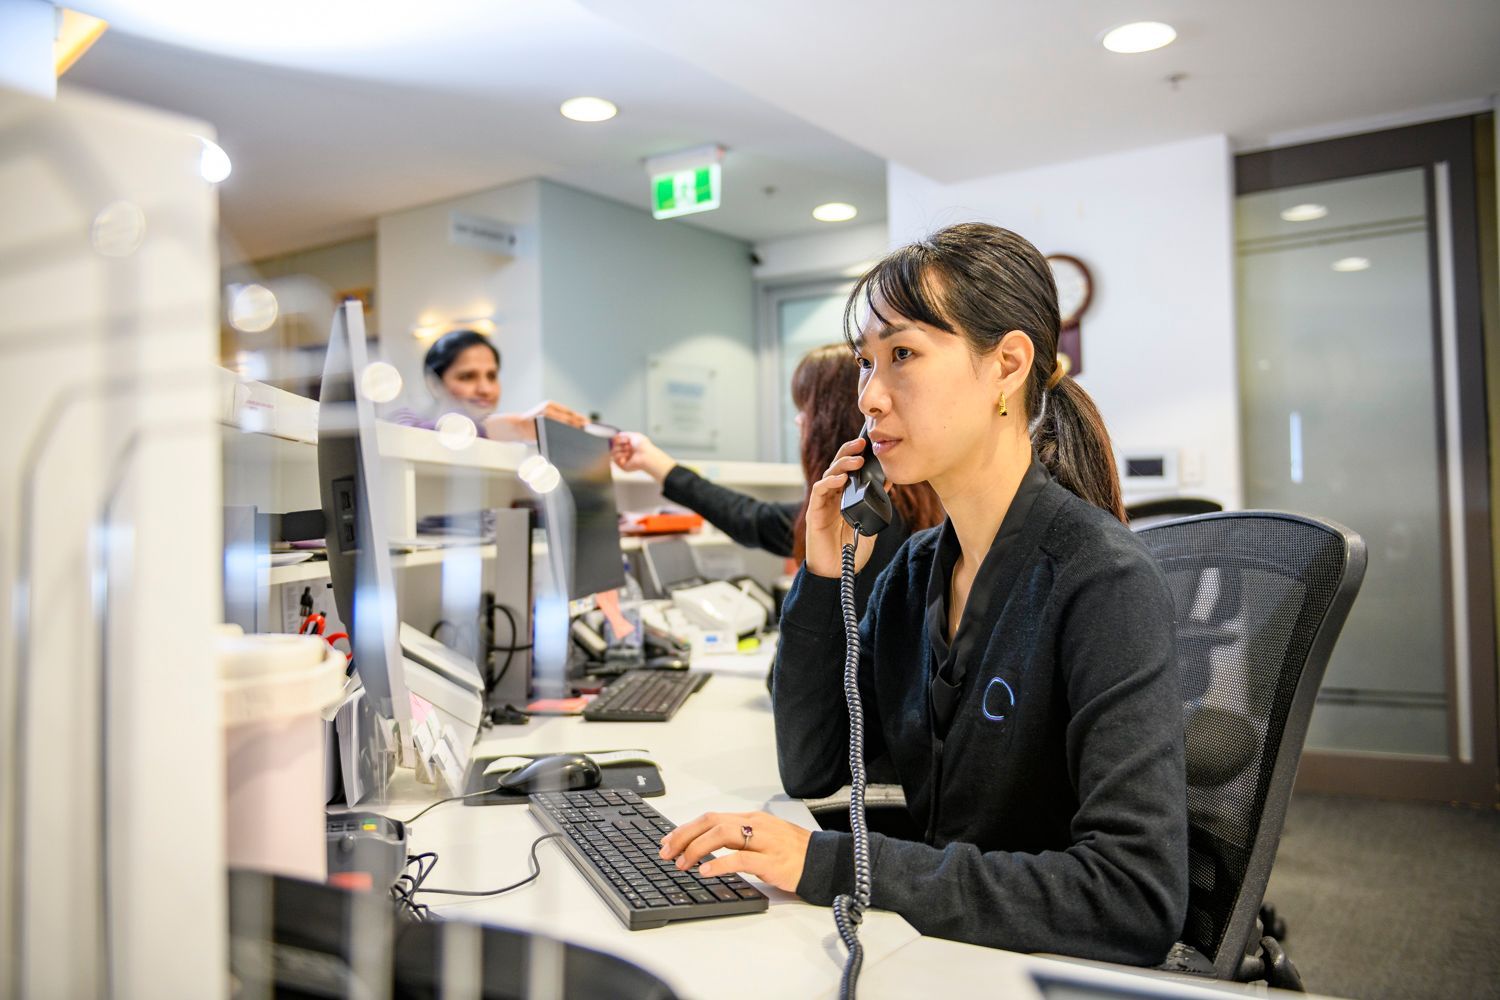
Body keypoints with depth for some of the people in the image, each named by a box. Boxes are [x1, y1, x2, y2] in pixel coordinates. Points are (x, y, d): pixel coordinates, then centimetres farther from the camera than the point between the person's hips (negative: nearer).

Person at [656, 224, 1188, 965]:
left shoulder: (1101, 582, -21)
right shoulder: (916, 568, 1)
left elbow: (1138, 900, -28)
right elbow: (809, 771, 4)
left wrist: (837, 866, -30)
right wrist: (822, 581, -8)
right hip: (936, 950, 5)